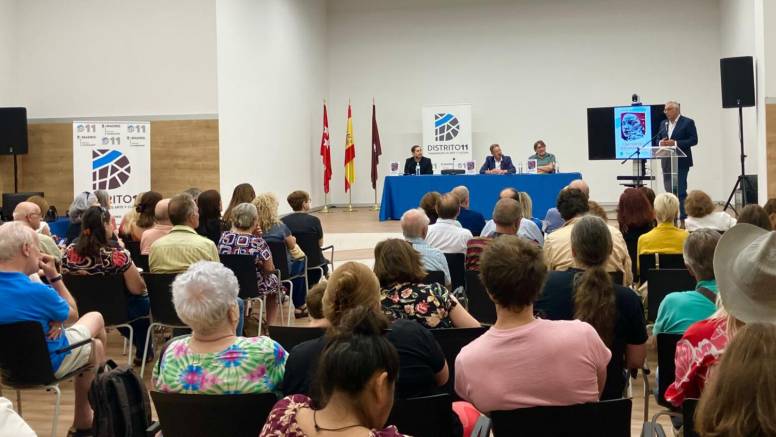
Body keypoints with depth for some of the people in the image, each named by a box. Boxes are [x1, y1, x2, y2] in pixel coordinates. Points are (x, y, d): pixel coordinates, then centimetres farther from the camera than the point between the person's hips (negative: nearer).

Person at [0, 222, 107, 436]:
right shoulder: (37, 292, -33)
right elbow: (72, 315, -12)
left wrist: (55, 321, -12)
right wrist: (54, 276, -11)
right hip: (47, 363, -7)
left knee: (95, 318, 23)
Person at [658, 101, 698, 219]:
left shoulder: (688, 122, -4)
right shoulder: (663, 123, 15)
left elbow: (694, 140, -10)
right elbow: (658, 139, 15)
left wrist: (676, 143, -20)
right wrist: (661, 142, -10)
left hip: (681, 161, -6)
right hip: (667, 161, 6)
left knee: (680, 189, -7)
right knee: (669, 188, 7)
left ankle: (684, 217, -1)